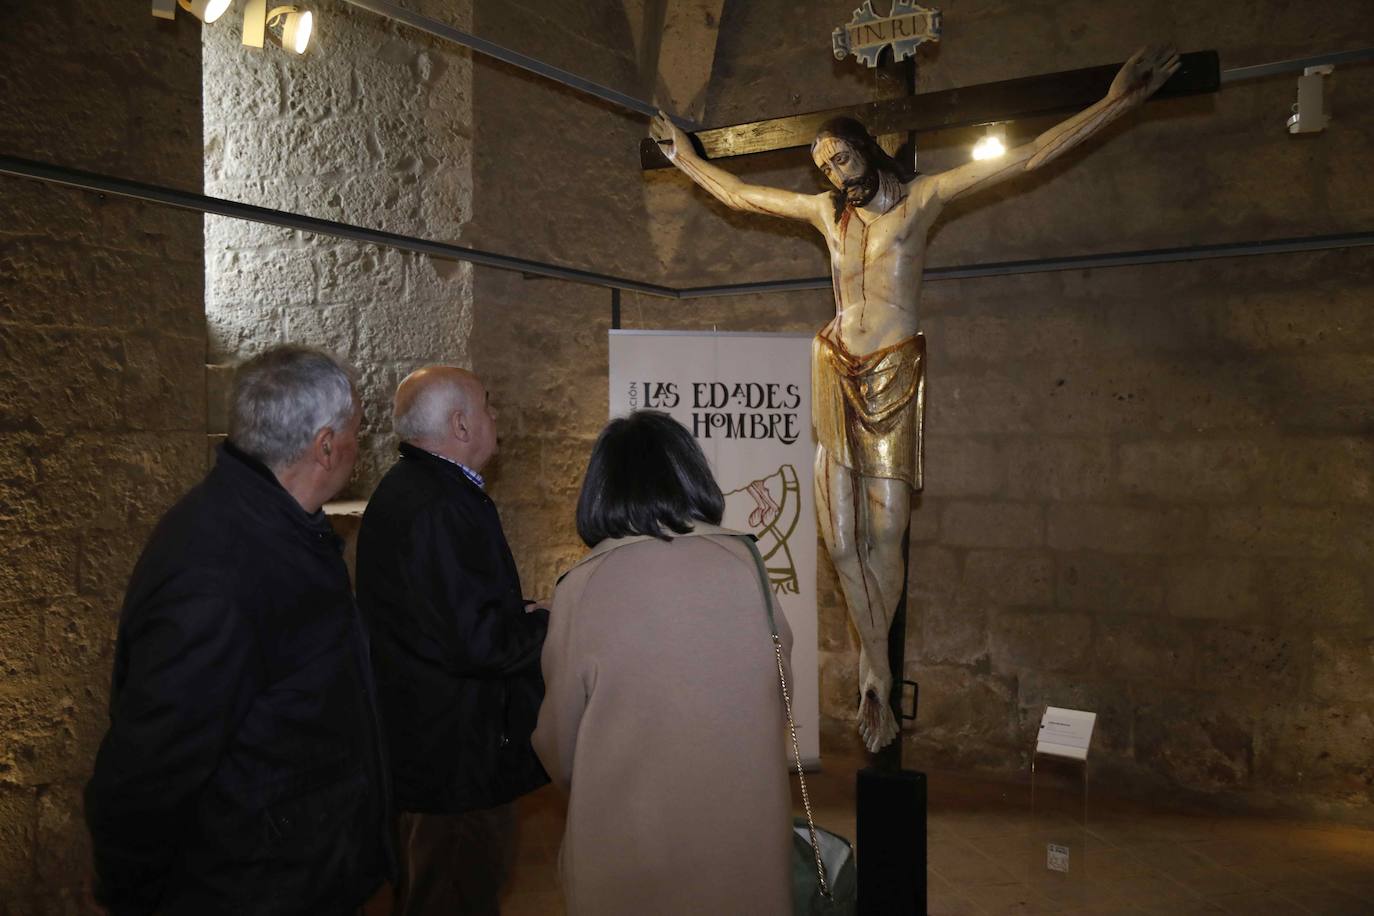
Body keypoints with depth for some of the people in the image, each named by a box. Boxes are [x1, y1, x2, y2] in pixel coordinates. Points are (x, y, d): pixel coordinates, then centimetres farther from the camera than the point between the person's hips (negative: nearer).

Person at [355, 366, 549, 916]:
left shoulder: (404, 489, 10)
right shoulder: (441, 508, -25)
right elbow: (476, 643, -28)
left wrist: (522, 616, 11)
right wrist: (560, 624, -13)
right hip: (457, 756, -11)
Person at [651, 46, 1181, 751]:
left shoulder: (921, 197, 5)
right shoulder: (826, 210, 15)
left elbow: (1030, 157, 3)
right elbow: (738, 194, 27)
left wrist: (1116, 102, 0)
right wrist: (686, 158, 35)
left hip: (894, 376, -3)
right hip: (836, 373, 3)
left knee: (886, 538, -6)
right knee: (841, 540, -4)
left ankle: (871, 677, 12)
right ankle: (879, 678, 8)